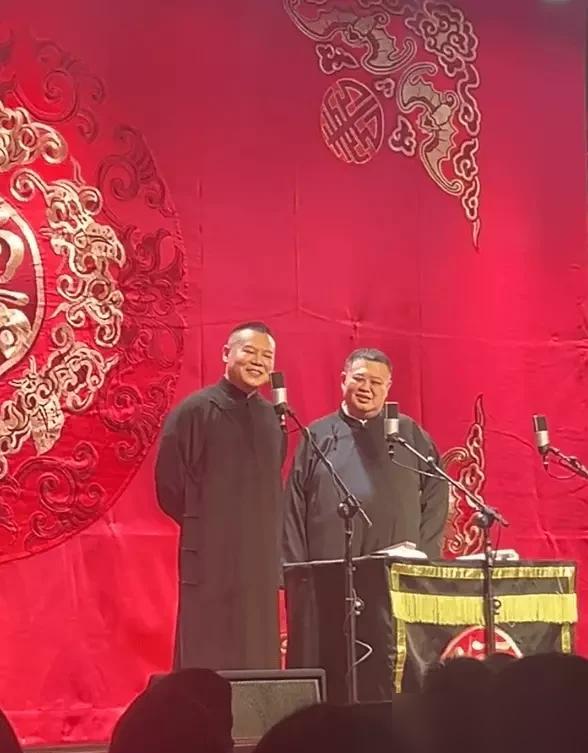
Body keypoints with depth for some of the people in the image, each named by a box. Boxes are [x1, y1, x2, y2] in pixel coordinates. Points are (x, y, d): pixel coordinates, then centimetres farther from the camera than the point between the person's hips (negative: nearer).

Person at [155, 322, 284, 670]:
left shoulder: (273, 418, 11)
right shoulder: (195, 411, -6)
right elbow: (170, 486, -5)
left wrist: (265, 532, 14)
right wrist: (202, 525, 3)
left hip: (260, 560, 6)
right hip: (211, 559, -5)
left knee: (258, 663, 7)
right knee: (208, 665, -3)